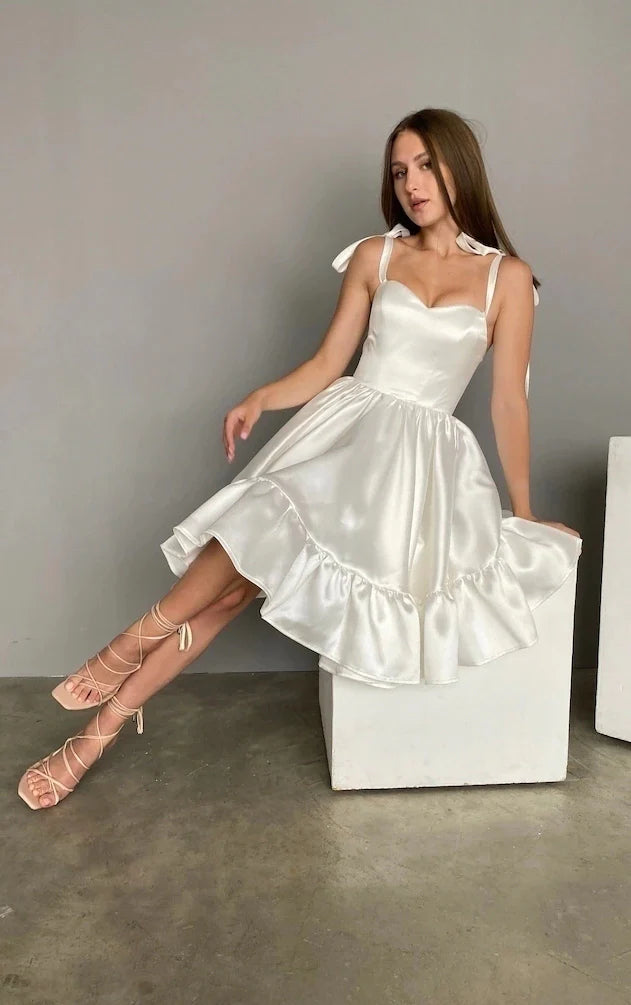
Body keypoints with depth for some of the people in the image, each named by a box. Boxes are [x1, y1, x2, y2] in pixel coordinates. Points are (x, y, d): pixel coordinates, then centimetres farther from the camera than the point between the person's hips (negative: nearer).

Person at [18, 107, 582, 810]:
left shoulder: (508, 276, 5)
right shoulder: (375, 257, 11)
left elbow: (508, 400, 5)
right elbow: (327, 365, 9)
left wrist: (523, 513, 7)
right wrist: (262, 397, -10)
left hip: (422, 454, -2)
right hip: (343, 426, 2)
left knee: (246, 573, -25)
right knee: (241, 574, -16)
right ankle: (104, 725, -5)